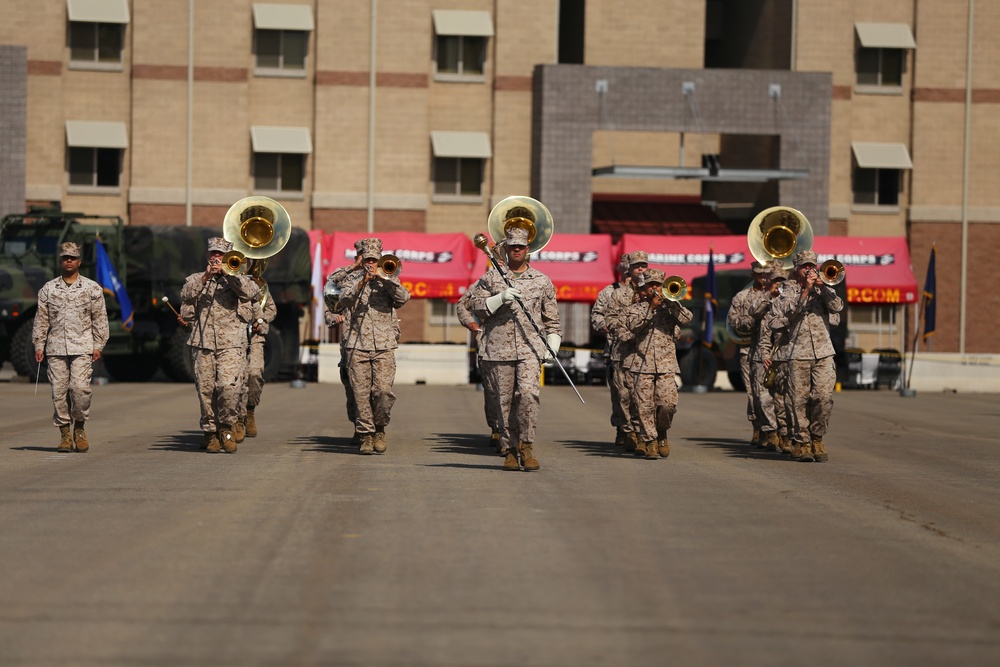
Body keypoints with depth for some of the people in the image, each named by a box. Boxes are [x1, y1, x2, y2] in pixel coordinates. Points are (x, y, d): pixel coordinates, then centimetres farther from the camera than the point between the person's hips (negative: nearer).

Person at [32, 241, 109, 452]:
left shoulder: (92, 288, 7)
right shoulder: (48, 289, 12)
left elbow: (100, 319, 7)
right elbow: (41, 319, 12)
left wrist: (98, 345, 1)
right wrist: (39, 345, 6)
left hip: (82, 347, -2)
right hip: (56, 348, 2)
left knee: (80, 387, -15)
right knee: (59, 391, -2)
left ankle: (79, 427, 4)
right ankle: (65, 433, 6)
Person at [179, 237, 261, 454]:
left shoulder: (238, 279, 15)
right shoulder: (196, 279, 19)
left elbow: (251, 292, -8)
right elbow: (186, 295, -2)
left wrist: (227, 273, -11)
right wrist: (205, 277, -13)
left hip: (231, 344, -2)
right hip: (203, 344, 2)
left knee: (229, 386, -18)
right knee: (206, 389, -1)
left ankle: (227, 427, 0)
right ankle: (210, 432, 12)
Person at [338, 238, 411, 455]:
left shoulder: (389, 280, 13)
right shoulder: (353, 280, 12)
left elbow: (403, 298, -5)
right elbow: (345, 299, -7)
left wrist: (383, 278, -14)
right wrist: (362, 281, -20)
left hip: (384, 346, 0)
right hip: (358, 345, 0)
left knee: (384, 391, -10)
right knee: (361, 393, -3)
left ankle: (379, 430, 10)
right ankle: (366, 434, 5)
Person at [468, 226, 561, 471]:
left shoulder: (542, 281, 12)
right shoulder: (491, 277, 10)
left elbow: (551, 319, 16)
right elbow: (477, 306, 2)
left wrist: (552, 347, 4)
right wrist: (501, 298, -13)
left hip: (530, 349, 0)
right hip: (498, 348, 0)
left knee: (529, 393, -19)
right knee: (504, 401, 2)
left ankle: (526, 446, -5)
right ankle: (509, 451, 13)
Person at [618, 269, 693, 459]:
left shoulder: (669, 307, 14)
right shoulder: (635, 308, 10)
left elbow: (686, 318, -4)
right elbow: (633, 325, -10)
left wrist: (670, 301, -12)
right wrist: (651, 307, -13)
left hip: (666, 364, 1)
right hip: (641, 364, -1)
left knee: (668, 403, -9)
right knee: (644, 405, -5)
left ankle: (661, 434, 16)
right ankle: (648, 441, 5)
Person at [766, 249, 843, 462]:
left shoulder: (823, 290, 18)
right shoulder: (788, 291, 9)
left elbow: (837, 306, 0)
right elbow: (786, 313, -10)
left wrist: (821, 285, -7)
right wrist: (805, 290, -11)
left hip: (822, 352, 2)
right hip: (796, 353, -2)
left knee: (825, 397, -9)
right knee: (798, 400, -3)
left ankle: (817, 438, 8)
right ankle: (801, 442, 6)